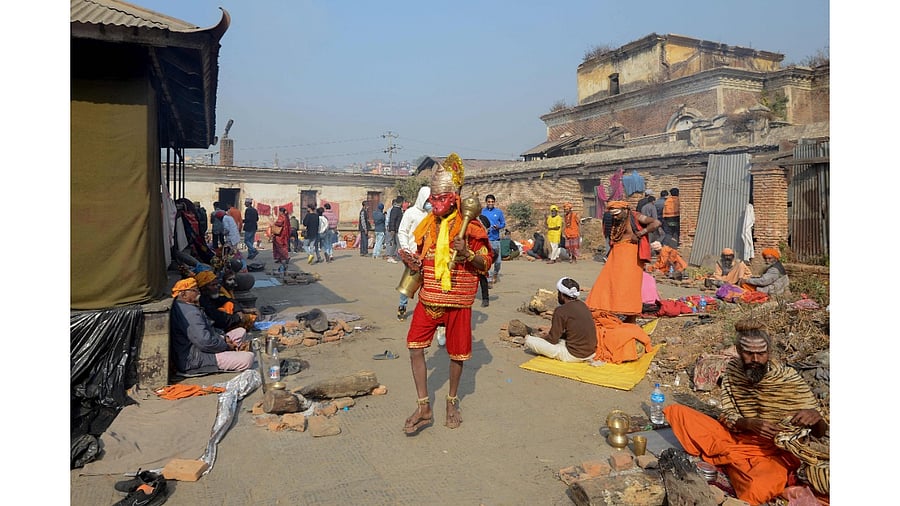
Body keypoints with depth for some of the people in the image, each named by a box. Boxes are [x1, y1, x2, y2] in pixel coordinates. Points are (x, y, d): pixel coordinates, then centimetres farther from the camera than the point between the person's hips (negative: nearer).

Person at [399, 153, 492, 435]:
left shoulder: (469, 226, -8)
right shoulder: (427, 225, 6)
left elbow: (486, 264, -7)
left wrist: (467, 254, -27)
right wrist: (414, 264, -5)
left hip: (457, 300, -4)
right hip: (428, 298, 4)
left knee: (457, 353, 8)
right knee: (415, 346, -4)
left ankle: (452, 402, 31)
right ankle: (423, 407, 7)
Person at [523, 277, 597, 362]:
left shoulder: (561, 311, -17)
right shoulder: (582, 306, 6)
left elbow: (552, 339, -10)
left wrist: (541, 337, 12)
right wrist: (549, 334, 21)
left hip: (573, 355, -8)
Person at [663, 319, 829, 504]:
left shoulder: (790, 380, -12)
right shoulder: (732, 370, -4)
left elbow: (819, 432, -5)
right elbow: (727, 416, -3)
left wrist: (815, 416, -30)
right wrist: (749, 424, -25)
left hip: (773, 452, -3)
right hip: (735, 439, 3)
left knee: (754, 490, -38)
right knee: (676, 411, -10)